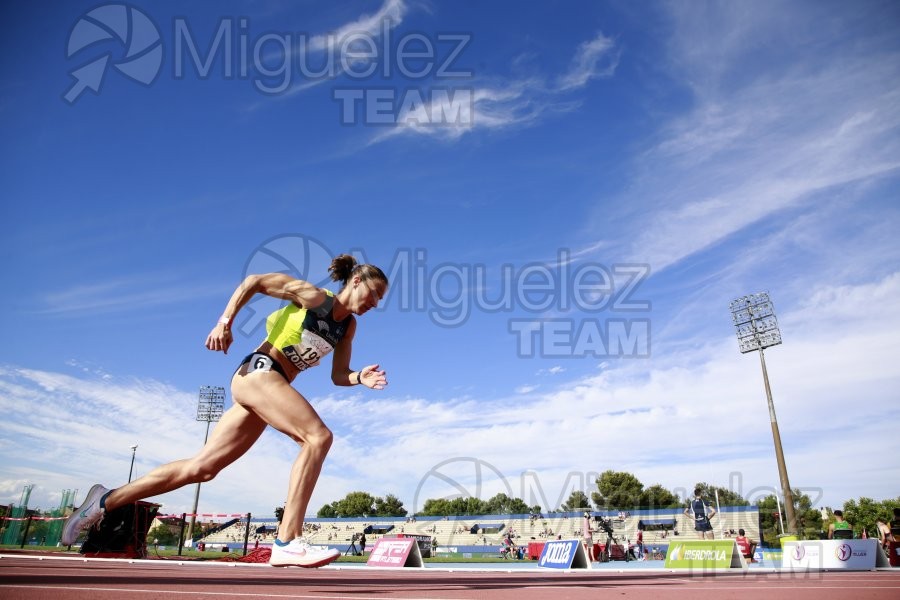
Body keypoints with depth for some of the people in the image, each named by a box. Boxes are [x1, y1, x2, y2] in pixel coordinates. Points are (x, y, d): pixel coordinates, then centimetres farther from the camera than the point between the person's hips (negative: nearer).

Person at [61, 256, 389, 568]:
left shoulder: (349, 325, 14)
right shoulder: (313, 295, -4)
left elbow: (338, 375, 13)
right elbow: (252, 281, -2)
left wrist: (360, 378, -8)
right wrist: (224, 322, -11)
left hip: (272, 385, 8)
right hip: (258, 370, -8)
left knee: (201, 467, 8)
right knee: (318, 436, -25)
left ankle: (106, 500, 20)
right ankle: (287, 541, -27)